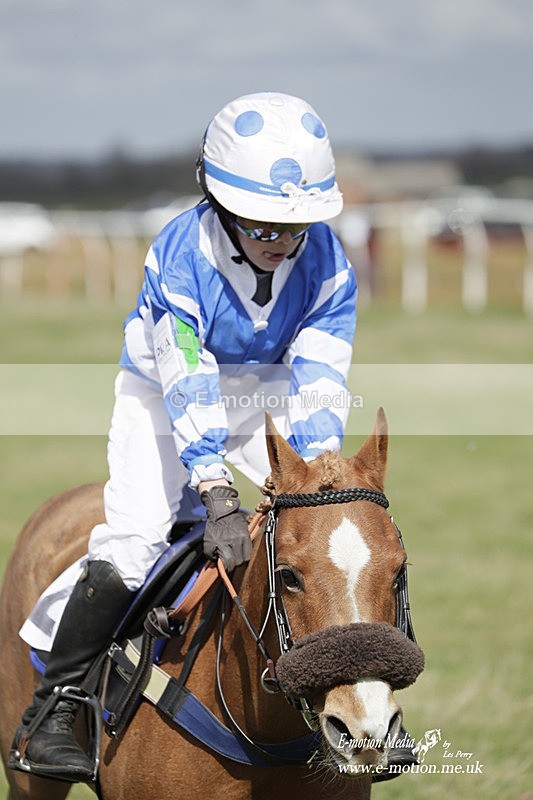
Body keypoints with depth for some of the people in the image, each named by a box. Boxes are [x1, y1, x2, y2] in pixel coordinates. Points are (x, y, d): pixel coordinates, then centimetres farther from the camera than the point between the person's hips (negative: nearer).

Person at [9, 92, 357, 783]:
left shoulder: (328, 265, -20)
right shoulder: (181, 260, -30)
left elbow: (320, 383, -23)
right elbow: (190, 391, -36)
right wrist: (219, 498, -45)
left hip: (268, 400, 3)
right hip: (165, 393, -3)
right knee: (134, 534, -21)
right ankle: (55, 703, -11)